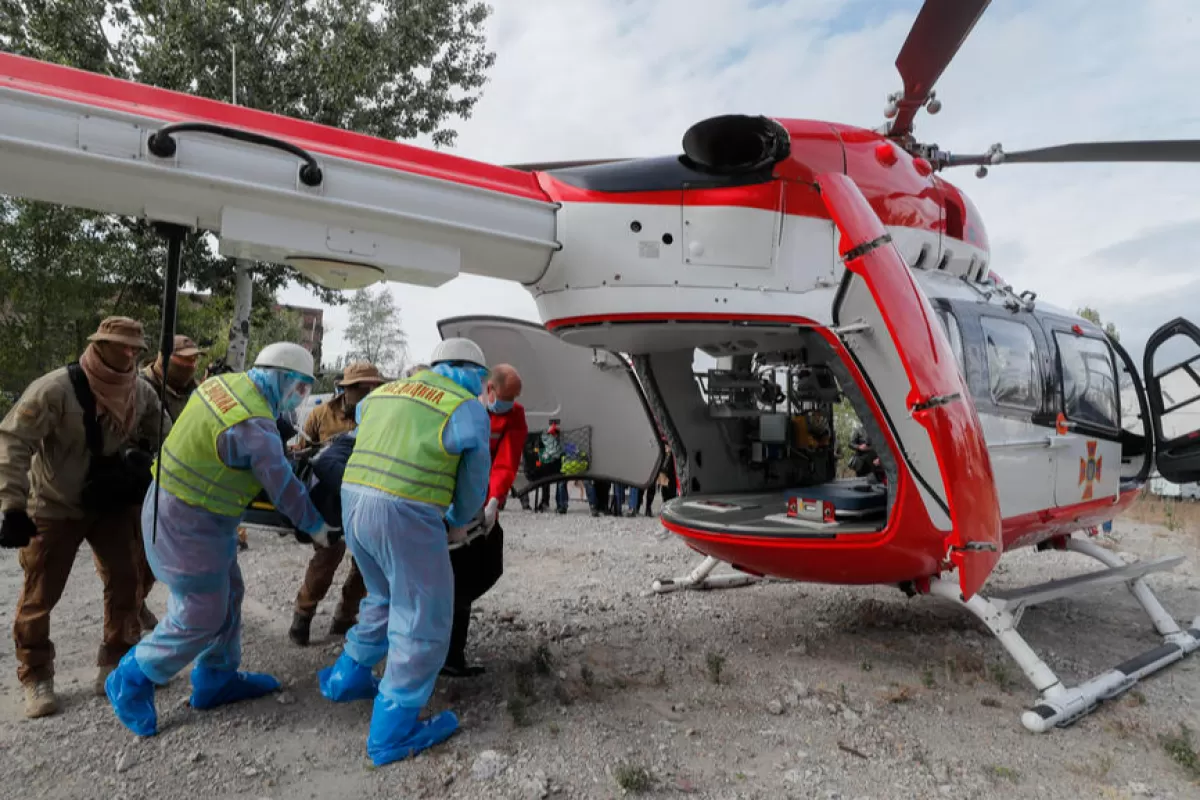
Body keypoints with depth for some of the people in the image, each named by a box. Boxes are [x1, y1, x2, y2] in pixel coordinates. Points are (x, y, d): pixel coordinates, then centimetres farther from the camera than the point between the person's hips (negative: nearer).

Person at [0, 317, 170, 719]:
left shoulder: (141, 393, -10)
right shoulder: (56, 389, -26)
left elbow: (163, 435, 2)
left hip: (112, 503, 4)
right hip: (55, 507, -4)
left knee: (124, 580, 6)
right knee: (41, 594, 6)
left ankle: (117, 662, 22)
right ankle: (36, 677, 25)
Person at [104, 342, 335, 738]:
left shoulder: (225, 382, -3)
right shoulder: (255, 426, -28)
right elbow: (284, 488, -18)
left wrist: (281, 449, 11)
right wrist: (315, 526, -4)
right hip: (187, 523, -9)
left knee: (228, 594, 17)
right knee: (202, 615, 2)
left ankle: (216, 679, 30)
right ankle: (132, 682, 21)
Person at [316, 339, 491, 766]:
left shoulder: (385, 391, 16)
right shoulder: (468, 411, -3)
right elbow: (473, 482, 5)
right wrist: (459, 522, 24)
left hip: (354, 502, 8)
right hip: (406, 515, -8)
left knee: (387, 599, 28)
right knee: (423, 621, 6)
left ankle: (347, 678, 41)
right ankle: (392, 731, 13)